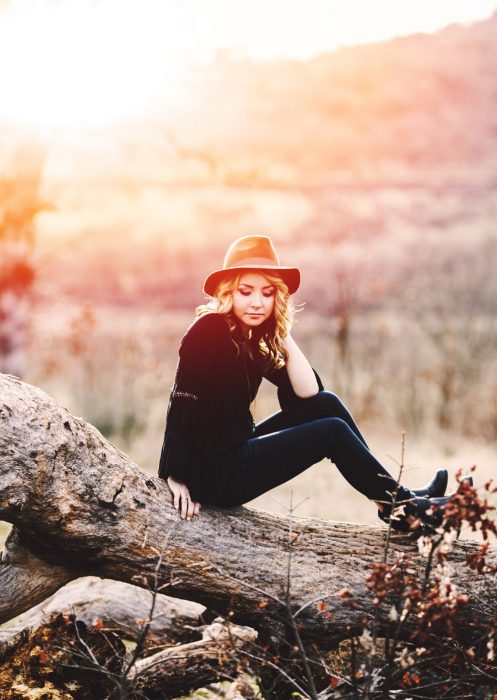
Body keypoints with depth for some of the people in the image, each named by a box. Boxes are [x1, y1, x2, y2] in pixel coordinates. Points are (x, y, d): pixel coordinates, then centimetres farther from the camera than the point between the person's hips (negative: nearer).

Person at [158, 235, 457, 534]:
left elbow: (308, 393, 3)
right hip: (214, 472, -8)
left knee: (327, 404, 4)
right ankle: (405, 506, 9)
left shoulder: (252, 338, 9)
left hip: (238, 451, 8)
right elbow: (183, 403, -22)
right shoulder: (210, 329, -14)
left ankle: (395, 507, 6)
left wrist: (284, 336, -3)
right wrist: (176, 478, -26)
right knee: (332, 431, -7)